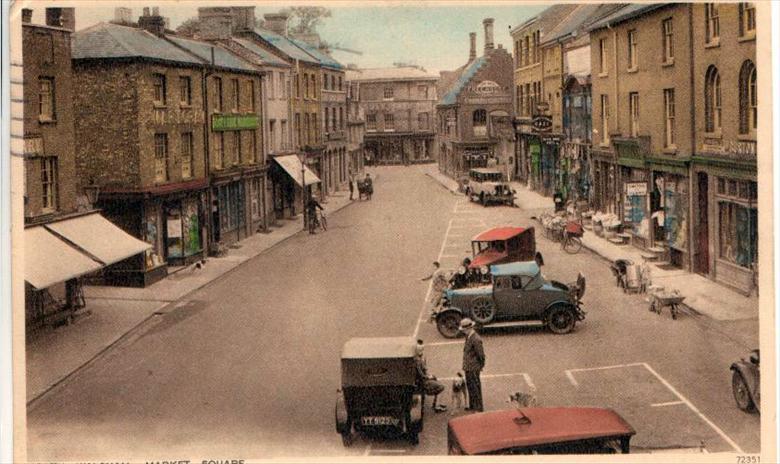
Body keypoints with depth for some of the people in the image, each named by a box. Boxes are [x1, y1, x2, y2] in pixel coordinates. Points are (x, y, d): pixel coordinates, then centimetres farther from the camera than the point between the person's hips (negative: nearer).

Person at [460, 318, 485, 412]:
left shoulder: (476, 340, -24)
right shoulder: (468, 337, 6)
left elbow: (481, 355, -20)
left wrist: (480, 367, -9)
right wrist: (465, 366, 12)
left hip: (473, 369, -10)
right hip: (468, 368, 10)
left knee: (475, 388, 2)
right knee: (470, 386, 21)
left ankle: (478, 408, 13)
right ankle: (472, 406, 35)